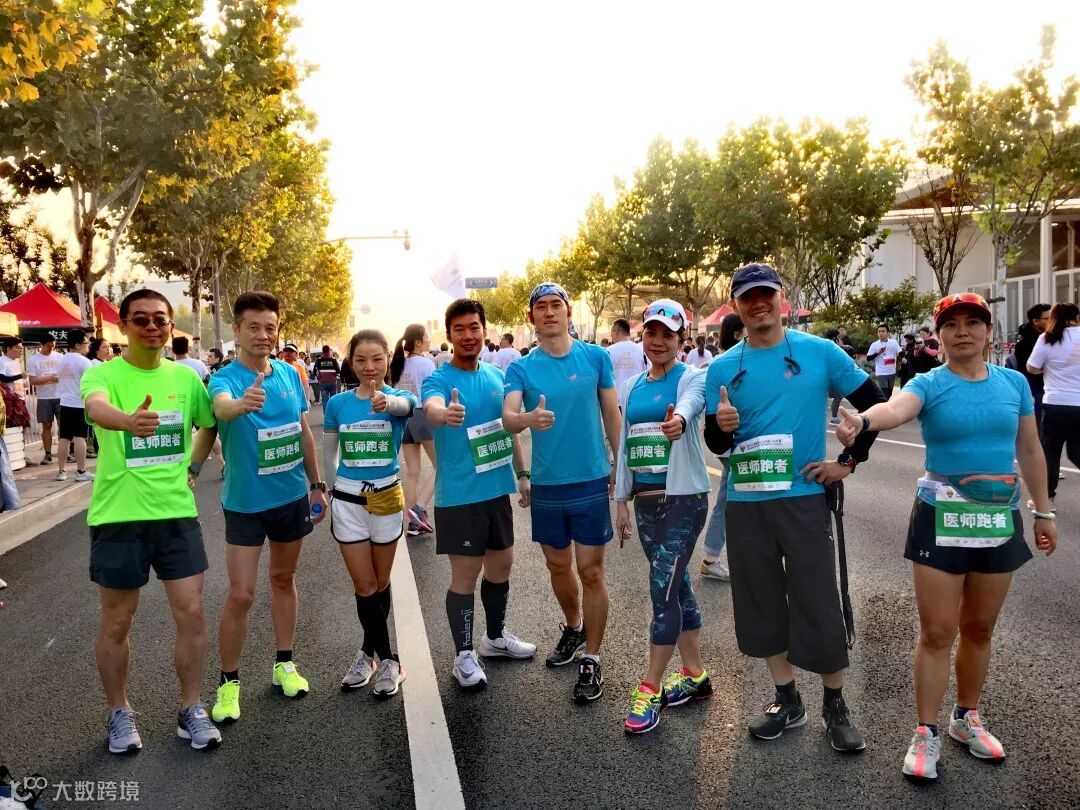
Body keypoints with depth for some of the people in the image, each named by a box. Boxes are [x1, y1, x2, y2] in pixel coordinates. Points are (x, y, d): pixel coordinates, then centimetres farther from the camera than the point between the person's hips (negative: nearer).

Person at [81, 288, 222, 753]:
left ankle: (192, 711, 21)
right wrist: (129, 420, -54)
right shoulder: (102, 374, -8)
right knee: (116, 624, 10)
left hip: (177, 513, 3)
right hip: (117, 517, -2)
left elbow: (210, 424, 22)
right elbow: (97, 408, -33)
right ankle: (120, 714, 30)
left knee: (191, 613, 4)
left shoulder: (185, 377, 4)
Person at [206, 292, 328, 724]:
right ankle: (229, 681, 15)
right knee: (240, 594, -3)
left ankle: (284, 663, 33)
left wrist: (317, 484, 12)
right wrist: (240, 404, -63)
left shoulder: (291, 374, -1)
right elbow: (221, 407, -40)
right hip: (245, 503, -4)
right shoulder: (225, 378, -15)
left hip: (293, 497, 5)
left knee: (284, 579, 17)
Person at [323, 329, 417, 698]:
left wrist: (386, 402, -58)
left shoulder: (399, 397, -9)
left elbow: (404, 405, -36)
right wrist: (334, 490, 13)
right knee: (365, 586, 3)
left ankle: (369, 651, 30)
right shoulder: (337, 403, -3)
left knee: (380, 582, 12)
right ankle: (388, 660, 18)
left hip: (387, 499, -1)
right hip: (348, 501, 1)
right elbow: (329, 453, 10)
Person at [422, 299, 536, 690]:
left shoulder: (498, 376, 6)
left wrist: (522, 474, 16)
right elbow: (431, 408, -37)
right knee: (465, 576, 1)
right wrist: (444, 413, -60)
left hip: (498, 489, 6)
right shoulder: (438, 379, -13)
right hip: (459, 495, -6)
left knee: (501, 565, 18)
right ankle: (464, 655, 18)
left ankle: (495, 636, 38)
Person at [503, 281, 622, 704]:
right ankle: (574, 628, 43)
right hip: (546, 484, 2)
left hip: (591, 481, -2)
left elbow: (612, 414, 5)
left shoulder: (596, 357, -2)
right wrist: (529, 419, -39)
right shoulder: (521, 368, -2)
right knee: (558, 566, 18)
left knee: (590, 571, 1)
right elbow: (507, 416, -17)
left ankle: (591, 660, 15)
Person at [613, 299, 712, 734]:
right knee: (677, 586, 14)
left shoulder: (691, 378, -6)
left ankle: (650, 690, 6)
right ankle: (695, 675, 28)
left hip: (684, 498, -6)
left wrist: (678, 420, -54)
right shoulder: (632, 387, 11)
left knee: (663, 590, -6)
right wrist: (621, 499, 10)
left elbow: (689, 404, -31)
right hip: (645, 500, 6)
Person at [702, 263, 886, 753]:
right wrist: (722, 428, -19)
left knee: (818, 606, 1)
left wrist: (849, 461, 1)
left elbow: (874, 404, 7)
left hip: (804, 497, -2)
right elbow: (715, 445, 4)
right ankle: (787, 701, 27)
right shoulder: (722, 368, 4)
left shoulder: (820, 353, -1)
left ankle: (835, 706, 20)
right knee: (762, 605, 11)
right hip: (745, 503, 3)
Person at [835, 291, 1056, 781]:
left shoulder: (1014, 383, 3)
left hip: (1000, 520, 4)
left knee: (979, 629, 16)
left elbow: (1030, 451, 11)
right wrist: (862, 420, -55)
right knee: (937, 632, 1)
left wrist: (1044, 511, 14)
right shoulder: (929, 385, -10)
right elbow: (896, 410, -33)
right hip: (942, 520, -3)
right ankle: (926, 734, 14)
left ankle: (966, 718, 35)